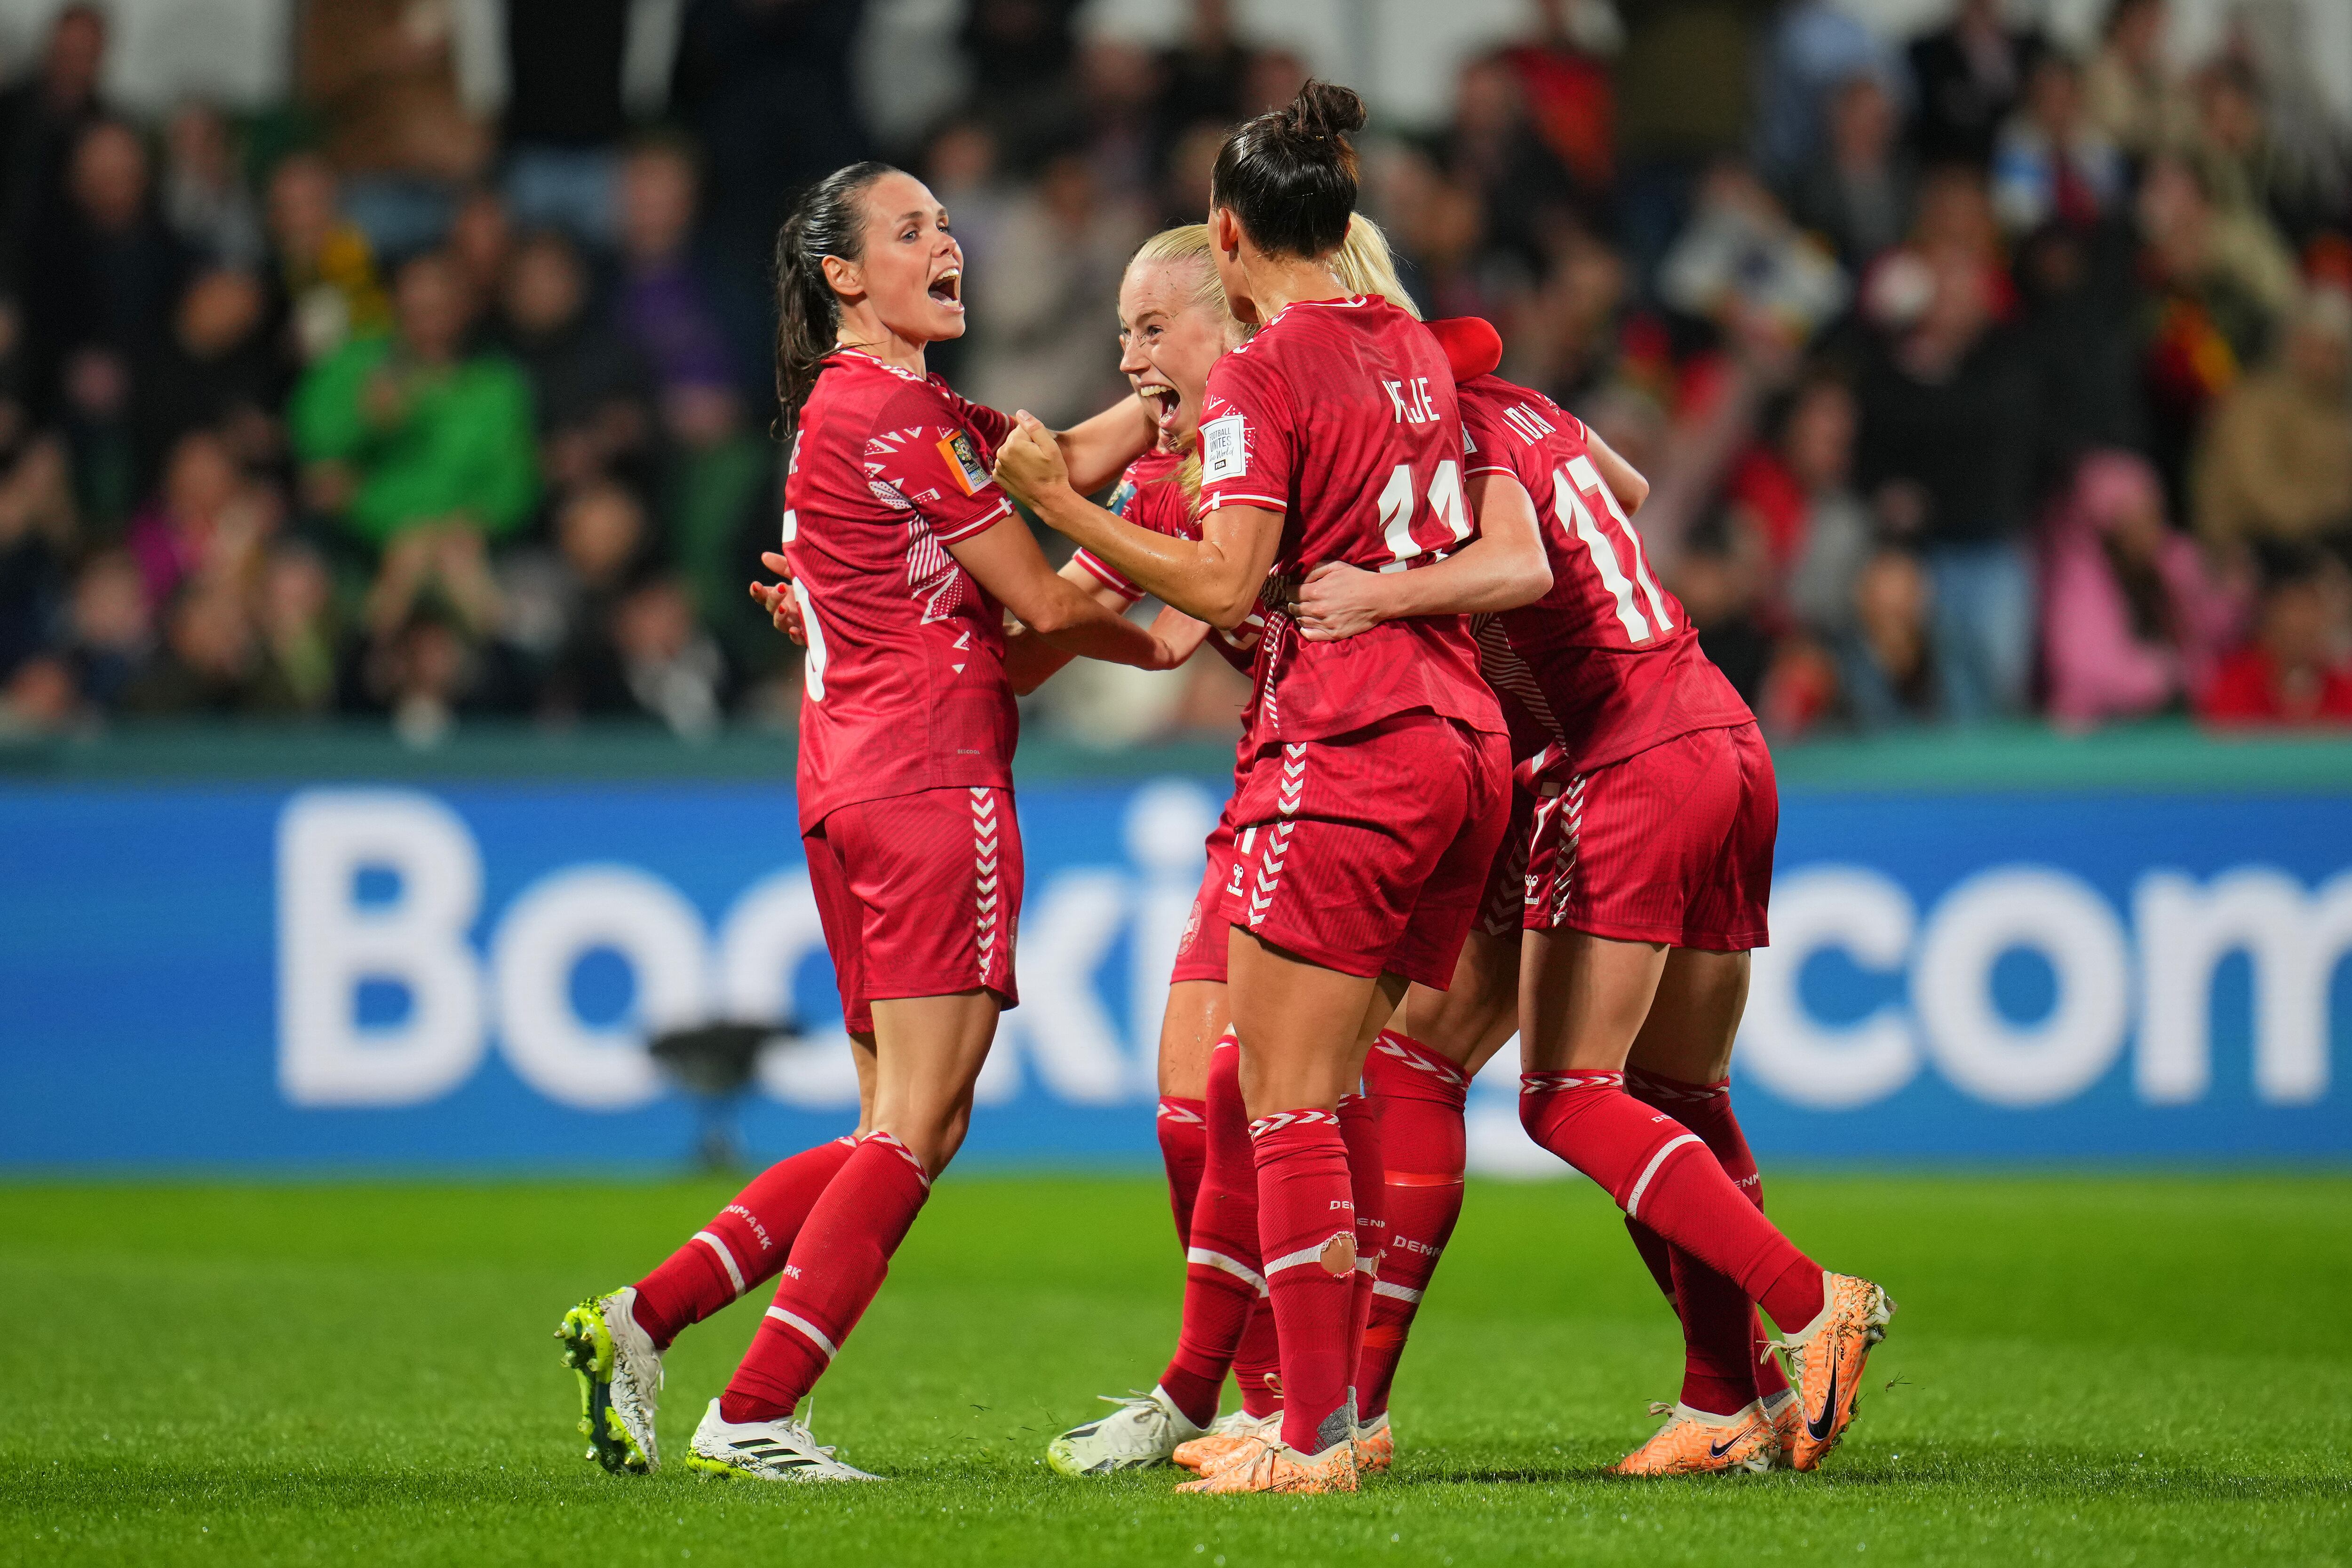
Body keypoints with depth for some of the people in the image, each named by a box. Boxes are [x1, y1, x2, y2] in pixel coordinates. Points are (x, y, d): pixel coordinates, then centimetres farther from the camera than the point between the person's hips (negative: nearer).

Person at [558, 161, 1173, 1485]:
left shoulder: (855, 404, 19)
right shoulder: (894, 413, -11)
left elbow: (1073, 458, 13)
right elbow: (1045, 603, -7)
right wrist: (1163, 645, 9)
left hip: (851, 793, 10)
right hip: (934, 782, -10)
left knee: (903, 1130, 12)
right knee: (916, 1129, -8)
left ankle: (643, 1318, 6)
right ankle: (752, 1415, -11)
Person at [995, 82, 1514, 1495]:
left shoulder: (1261, 379, -8)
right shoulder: (1419, 348, 14)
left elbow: (1224, 586, -18)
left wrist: (1062, 503, -12)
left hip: (1343, 761, -8)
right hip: (1466, 750, 8)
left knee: (1286, 1102, -5)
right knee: (1340, 1087, 13)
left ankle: (1312, 1441, -10)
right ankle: (1333, 1409, 12)